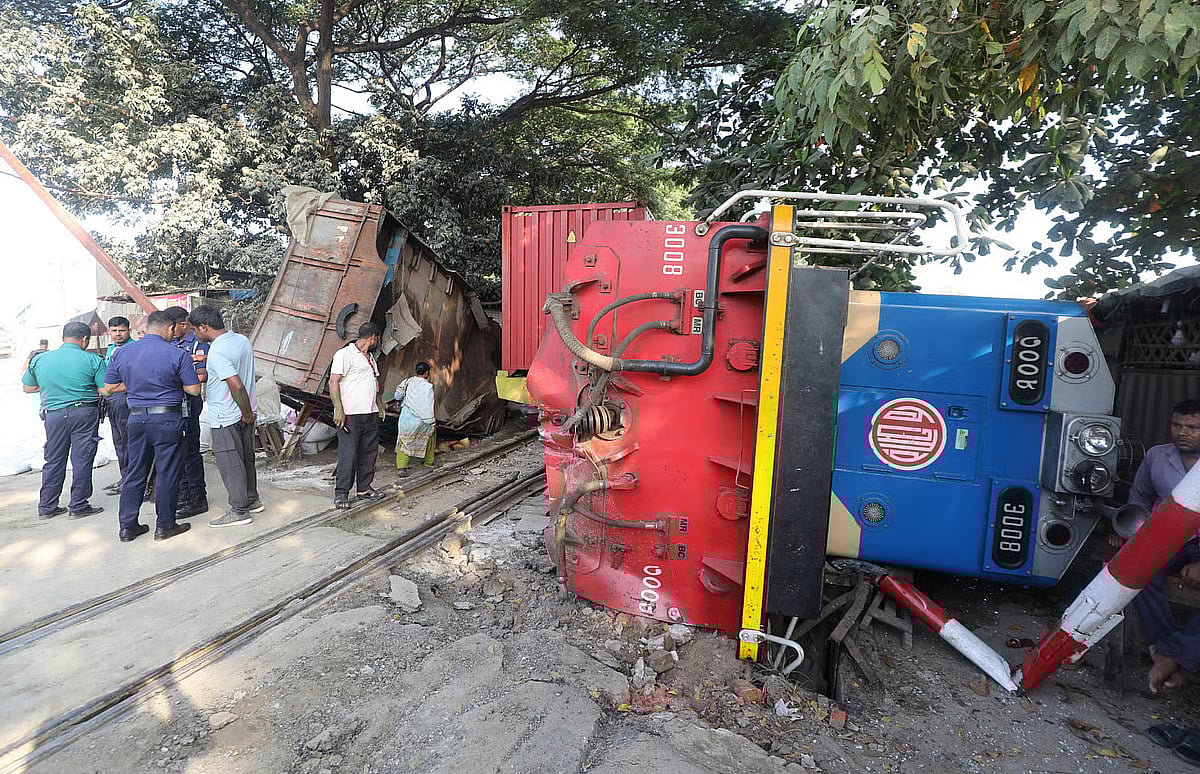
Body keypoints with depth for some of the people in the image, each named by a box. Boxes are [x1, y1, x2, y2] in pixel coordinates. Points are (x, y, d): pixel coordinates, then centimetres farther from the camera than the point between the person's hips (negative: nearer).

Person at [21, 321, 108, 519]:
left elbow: (27, 387, 18)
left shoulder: (39, 359, 7)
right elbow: (105, 391, -9)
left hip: (54, 414, 4)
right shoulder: (92, 360, -7)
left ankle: (46, 506, 20)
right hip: (85, 413, -4)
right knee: (82, 459, 2)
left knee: (54, 460, 14)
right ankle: (78, 506, 7)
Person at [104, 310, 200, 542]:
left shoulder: (121, 352, 5)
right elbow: (194, 389, -9)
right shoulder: (177, 354, -9)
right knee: (167, 473, 4)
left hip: (136, 418, 5)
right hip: (167, 419, -5)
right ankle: (165, 526, 11)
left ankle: (127, 526, 19)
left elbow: (110, 386, 12)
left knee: (134, 472, 14)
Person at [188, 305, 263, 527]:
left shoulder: (217, 352, -22)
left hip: (226, 417, -9)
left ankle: (239, 511, 9)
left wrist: (247, 413, -17)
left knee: (229, 463, 1)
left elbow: (237, 386, -28)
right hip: (244, 414, 9)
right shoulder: (243, 340, 5)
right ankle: (252, 501, 30)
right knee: (246, 458, 18)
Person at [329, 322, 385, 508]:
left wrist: (379, 404, 21)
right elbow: (333, 382, -13)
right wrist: (339, 409, -19)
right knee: (348, 454, -7)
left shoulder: (370, 357, 20)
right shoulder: (345, 354, -7)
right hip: (350, 415, -8)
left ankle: (365, 487, 20)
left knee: (369, 451, 10)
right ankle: (341, 493, 0)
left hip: (371, 414, 9)